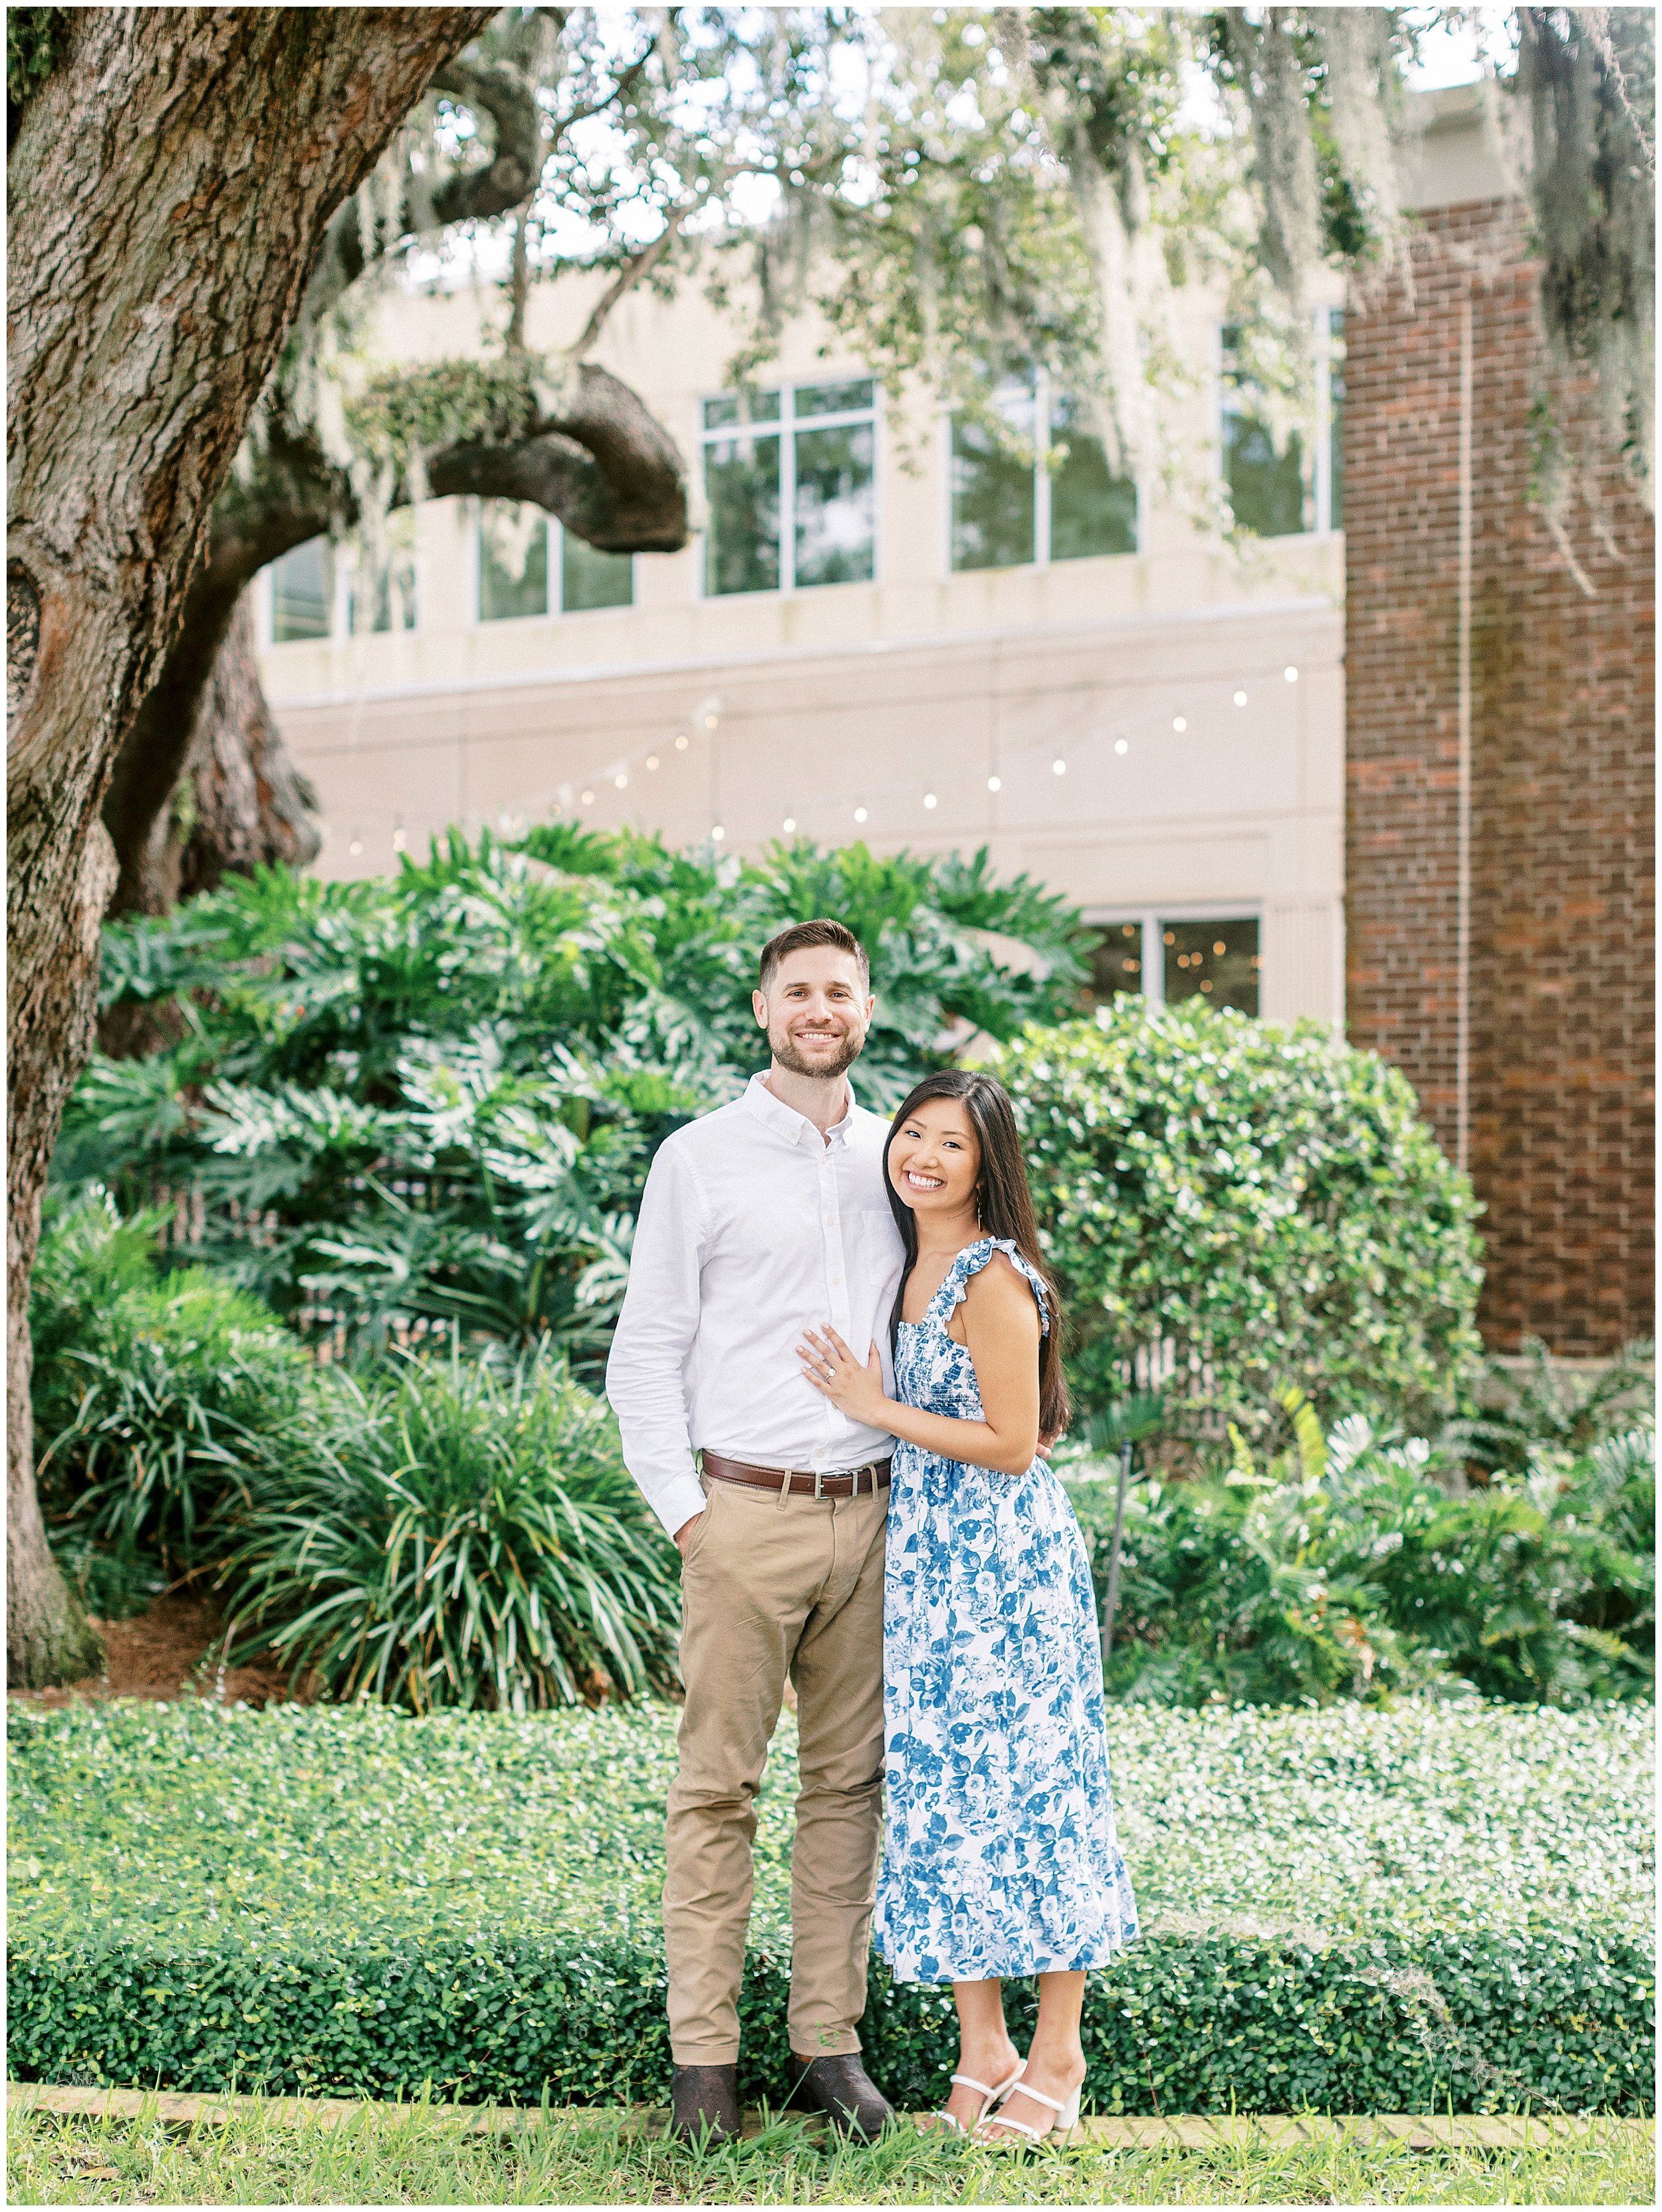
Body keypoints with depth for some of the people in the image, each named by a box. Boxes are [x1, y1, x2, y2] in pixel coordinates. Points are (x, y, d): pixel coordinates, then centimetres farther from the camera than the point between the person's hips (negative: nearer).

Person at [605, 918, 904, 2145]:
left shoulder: (897, 1156, 11)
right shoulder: (700, 1159, 0)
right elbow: (646, 1351, 0)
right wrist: (682, 1508, -6)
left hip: (873, 1513, 4)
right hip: (748, 1513, -4)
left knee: (851, 1781, 7)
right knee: (718, 1784, 0)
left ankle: (829, 2044, 16)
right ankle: (704, 2056, 7)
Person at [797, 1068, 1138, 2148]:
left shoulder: (993, 1277, -15)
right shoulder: (917, 1266, 12)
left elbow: (1011, 1444, -17)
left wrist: (878, 1408, -13)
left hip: (1007, 1561, -9)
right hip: (928, 1560, 9)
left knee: (1024, 1786, -1)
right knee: (942, 1791, 10)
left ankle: (1057, 2057, 11)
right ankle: (983, 2046, 20)